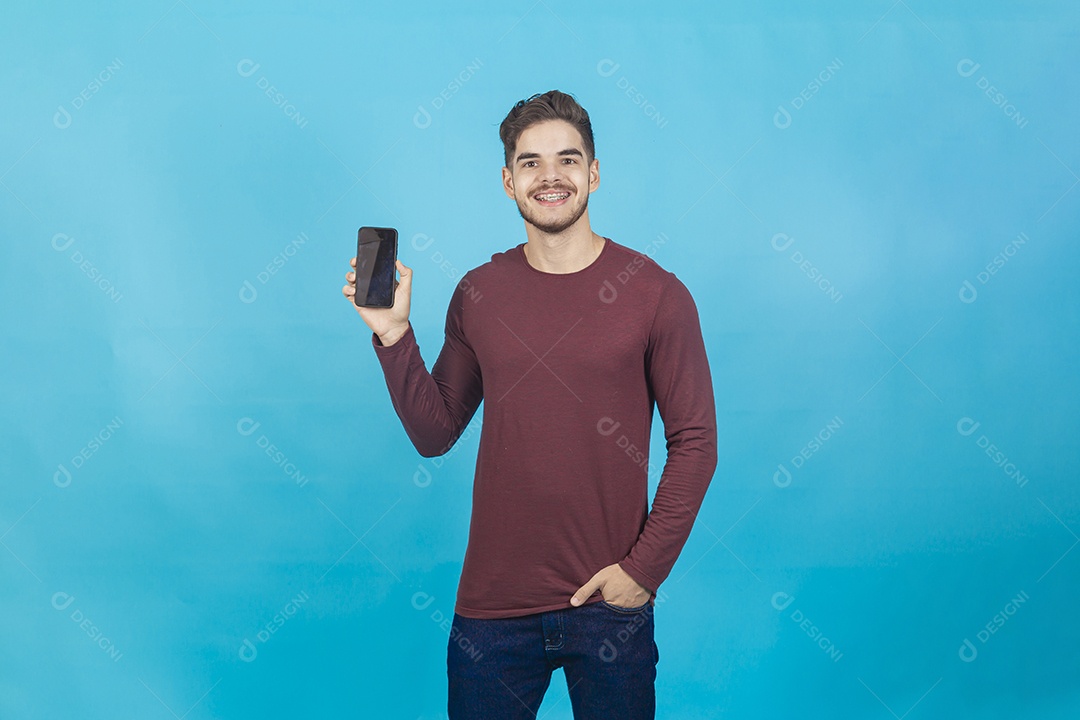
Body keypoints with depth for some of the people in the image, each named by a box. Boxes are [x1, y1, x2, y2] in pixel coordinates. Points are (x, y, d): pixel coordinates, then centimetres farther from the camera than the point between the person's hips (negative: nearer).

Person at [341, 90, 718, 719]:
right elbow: (435, 434, 5)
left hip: (609, 604, -2)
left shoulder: (657, 294, -6)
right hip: (493, 603, 2)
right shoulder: (478, 295, 3)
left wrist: (645, 567, -9)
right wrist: (393, 335, -6)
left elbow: (695, 442, -4)